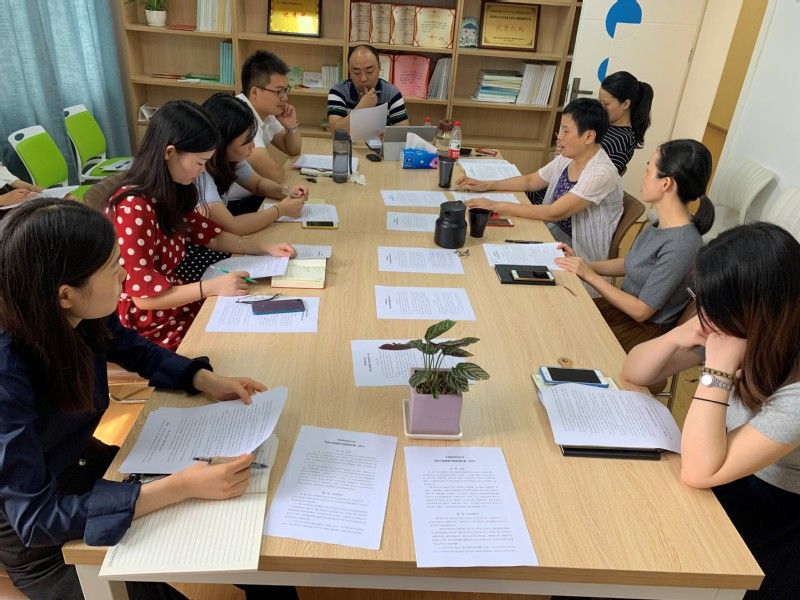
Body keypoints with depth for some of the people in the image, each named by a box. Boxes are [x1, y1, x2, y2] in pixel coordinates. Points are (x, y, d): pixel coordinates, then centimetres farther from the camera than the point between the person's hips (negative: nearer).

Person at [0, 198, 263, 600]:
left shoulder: (81, 319, -17)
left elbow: (138, 351, 5)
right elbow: (36, 517, -34)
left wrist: (209, 382, -11)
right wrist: (182, 487, -40)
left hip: (86, 465, 6)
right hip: (35, 537, -5)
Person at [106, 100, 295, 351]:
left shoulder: (171, 192, 0)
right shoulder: (133, 209, -26)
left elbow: (209, 234, 12)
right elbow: (144, 295, -23)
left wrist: (265, 248, 1)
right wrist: (213, 287, -26)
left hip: (179, 296, 8)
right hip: (153, 326, -8)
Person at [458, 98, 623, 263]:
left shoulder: (601, 173, -26)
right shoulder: (567, 158, -1)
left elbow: (553, 213, -30)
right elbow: (530, 181, 12)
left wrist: (497, 206, -29)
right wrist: (487, 185, -1)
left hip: (579, 253, -7)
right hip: (554, 229, 7)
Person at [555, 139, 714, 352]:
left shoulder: (681, 245, -28)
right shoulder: (663, 224, -3)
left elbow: (641, 311, -22)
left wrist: (590, 275, -17)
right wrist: (582, 264, -1)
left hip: (646, 329, -7)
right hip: (624, 307, 7)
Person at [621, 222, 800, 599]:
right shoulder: (732, 331, -12)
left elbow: (698, 472, -31)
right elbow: (633, 373, -5)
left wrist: (719, 367, -35)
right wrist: (679, 336, -25)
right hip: (722, 484, 5)